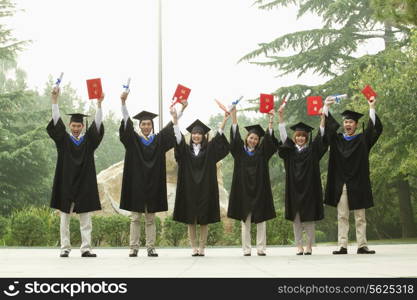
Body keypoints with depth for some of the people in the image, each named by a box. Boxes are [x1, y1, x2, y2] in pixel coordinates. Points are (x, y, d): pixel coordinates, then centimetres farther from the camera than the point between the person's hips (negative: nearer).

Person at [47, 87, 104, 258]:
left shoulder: (88, 141, 8)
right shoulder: (63, 140, 5)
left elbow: (97, 125, -2)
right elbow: (56, 122, -5)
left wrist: (99, 104, -14)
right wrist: (54, 100, -15)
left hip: (85, 185, 1)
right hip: (66, 185, -1)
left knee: (85, 218, 0)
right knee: (65, 218, 3)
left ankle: (86, 248, 0)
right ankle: (65, 248, 6)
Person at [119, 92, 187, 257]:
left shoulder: (158, 140, 9)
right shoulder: (133, 139, 3)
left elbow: (172, 126, 7)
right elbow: (126, 122, -9)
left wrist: (181, 109, -2)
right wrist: (123, 102, -22)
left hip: (152, 185, 2)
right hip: (136, 184, -2)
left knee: (150, 219, 7)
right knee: (135, 218, 1)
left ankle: (151, 248, 9)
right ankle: (133, 248, 3)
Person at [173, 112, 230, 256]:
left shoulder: (209, 149, 8)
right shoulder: (186, 150, 7)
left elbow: (218, 137, -3)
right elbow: (178, 138, -6)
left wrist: (224, 120, -14)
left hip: (205, 189, 0)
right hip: (189, 189, 1)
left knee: (204, 220, 0)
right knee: (190, 220, 1)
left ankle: (202, 247, 6)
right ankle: (194, 248, 7)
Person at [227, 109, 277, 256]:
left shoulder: (261, 152, 9)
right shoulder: (240, 151, 8)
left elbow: (269, 140, -1)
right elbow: (235, 137, -1)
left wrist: (270, 122, -12)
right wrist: (233, 116, -10)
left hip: (259, 191, 1)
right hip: (244, 190, 0)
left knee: (261, 220, 0)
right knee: (245, 221, 2)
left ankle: (261, 248, 2)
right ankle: (246, 249, 3)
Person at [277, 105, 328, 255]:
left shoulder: (312, 150, 7)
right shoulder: (290, 150, 9)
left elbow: (320, 135, -1)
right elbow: (283, 134, 2)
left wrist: (322, 116, -11)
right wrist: (280, 116, -8)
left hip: (309, 189, -1)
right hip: (294, 189, 1)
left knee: (309, 217, 0)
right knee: (296, 218, 2)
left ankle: (309, 246, 6)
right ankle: (299, 246, 7)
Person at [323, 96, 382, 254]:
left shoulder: (362, 139, 8)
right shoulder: (337, 139, 13)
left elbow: (375, 128, -4)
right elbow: (328, 126, 4)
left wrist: (371, 108, -10)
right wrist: (326, 107, -5)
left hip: (357, 184, -1)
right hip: (340, 184, 1)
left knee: (360, 217, 1)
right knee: (342, 217, 0)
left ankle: (362, 246, 2)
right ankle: (342, 246, -1)